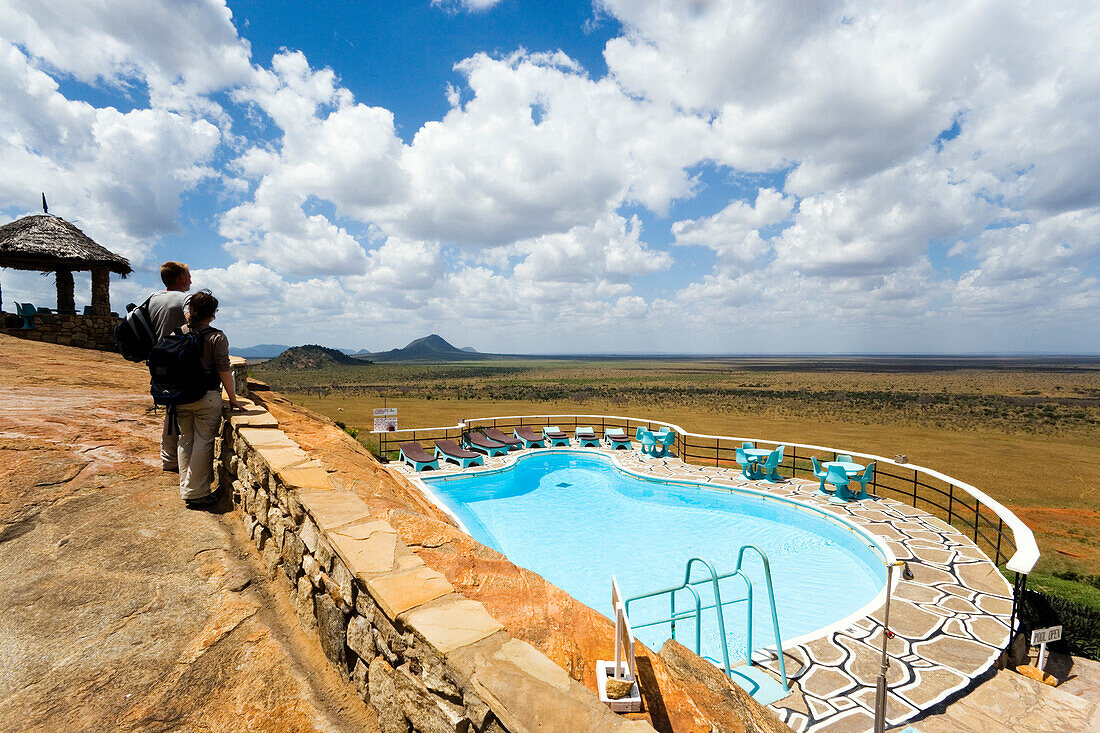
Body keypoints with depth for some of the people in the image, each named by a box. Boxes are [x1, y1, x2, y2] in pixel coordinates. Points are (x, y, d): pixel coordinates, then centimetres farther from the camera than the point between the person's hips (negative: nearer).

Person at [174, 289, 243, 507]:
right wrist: (232, 399, -3)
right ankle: (197, 493, 7)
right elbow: (224, 371, -10)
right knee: (203, 442, 2)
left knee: (185, 440, 15)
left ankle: (186, 489, 23)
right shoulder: (217, 338, -11)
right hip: (206, 398, -5)